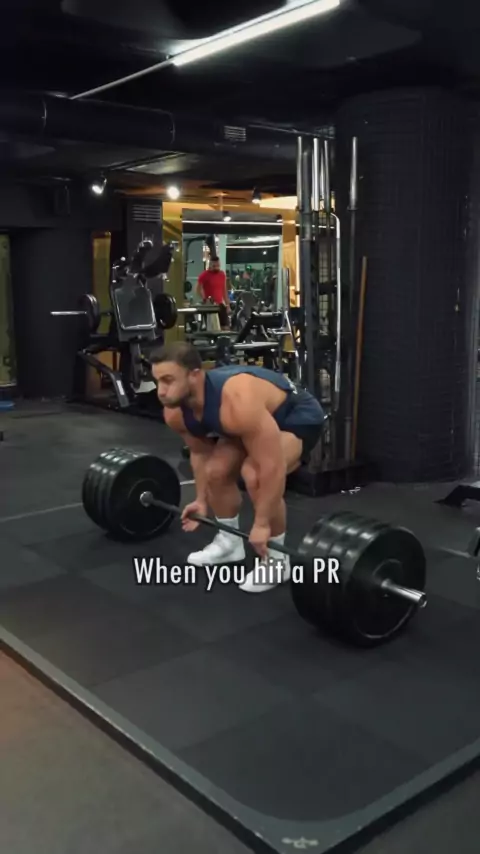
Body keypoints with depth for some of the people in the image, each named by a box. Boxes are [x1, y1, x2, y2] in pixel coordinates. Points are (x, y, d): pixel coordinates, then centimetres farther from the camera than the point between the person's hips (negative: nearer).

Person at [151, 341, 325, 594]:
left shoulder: (236, 403, -42)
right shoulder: (176, 412, -16)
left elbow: (272, 466, -38)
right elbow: (200, 452, 4)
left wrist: (262, 524, -30)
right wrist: (201, 500, 8)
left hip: (299, 418, -8)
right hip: (261, 420, 8)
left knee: (255, 475, -28)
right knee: (216, 471, -2)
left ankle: (276, 559, -9)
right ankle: (230, 542, 21)